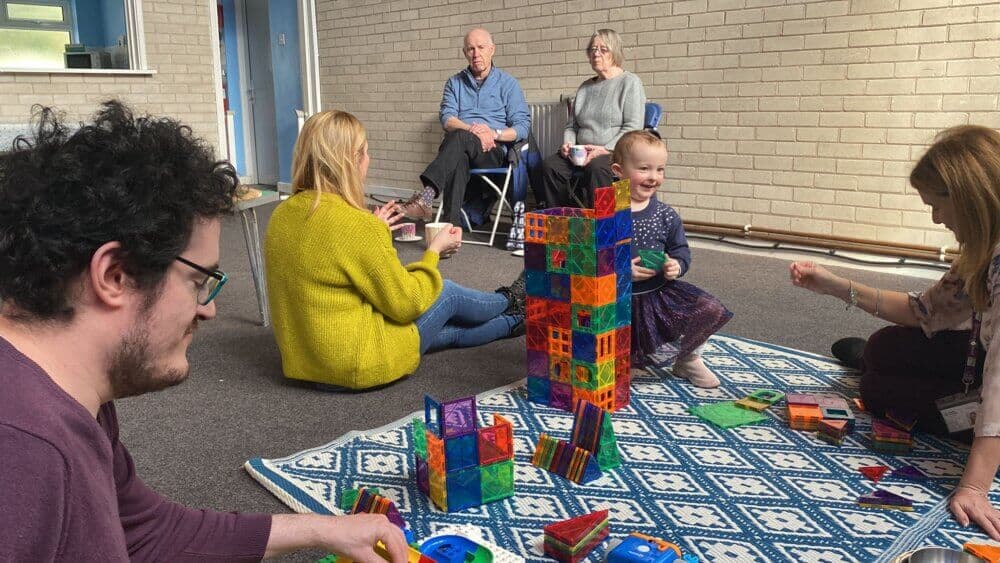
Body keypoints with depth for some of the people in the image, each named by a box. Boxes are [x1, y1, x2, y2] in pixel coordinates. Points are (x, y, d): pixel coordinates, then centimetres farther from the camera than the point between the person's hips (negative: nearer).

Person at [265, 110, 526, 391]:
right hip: (359, 364, -7)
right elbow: (406, 303, -16)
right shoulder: (355, 224, -26)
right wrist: (434, 251, -2)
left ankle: (513, 320, 46)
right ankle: (510, 303, 46)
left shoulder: (283, 215, -1)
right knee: (447, 293, 17)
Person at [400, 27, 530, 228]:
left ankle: (426, 196, -51)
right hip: (461, 148, 2)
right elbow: (447, 119, 5)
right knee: (458, 158, -38)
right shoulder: (455, 83, 22)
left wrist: (494, 133, -14)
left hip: (493, 151, -2)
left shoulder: (508, 83, 15)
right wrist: (471, 129, -17)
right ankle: (452, 223, -50)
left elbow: (523, 126, 6)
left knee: (459, 137, -36)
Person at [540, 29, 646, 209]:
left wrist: (605, 150, -18)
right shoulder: (585, 86, 23)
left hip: (615, 153, -5)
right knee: (550, 165, -22)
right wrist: (568, 143, 2)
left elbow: (633, 128, -7)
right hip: (582, 153, 6)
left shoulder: (630, 82, 3)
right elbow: (571, 125, 25)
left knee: (596, 167, -38)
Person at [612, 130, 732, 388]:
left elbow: (681, 250, 8)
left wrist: (677, 266, -14)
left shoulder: (666, 215, 0)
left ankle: (689, 360, 16)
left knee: (711, 310, -11)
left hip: (661, 291, 4)